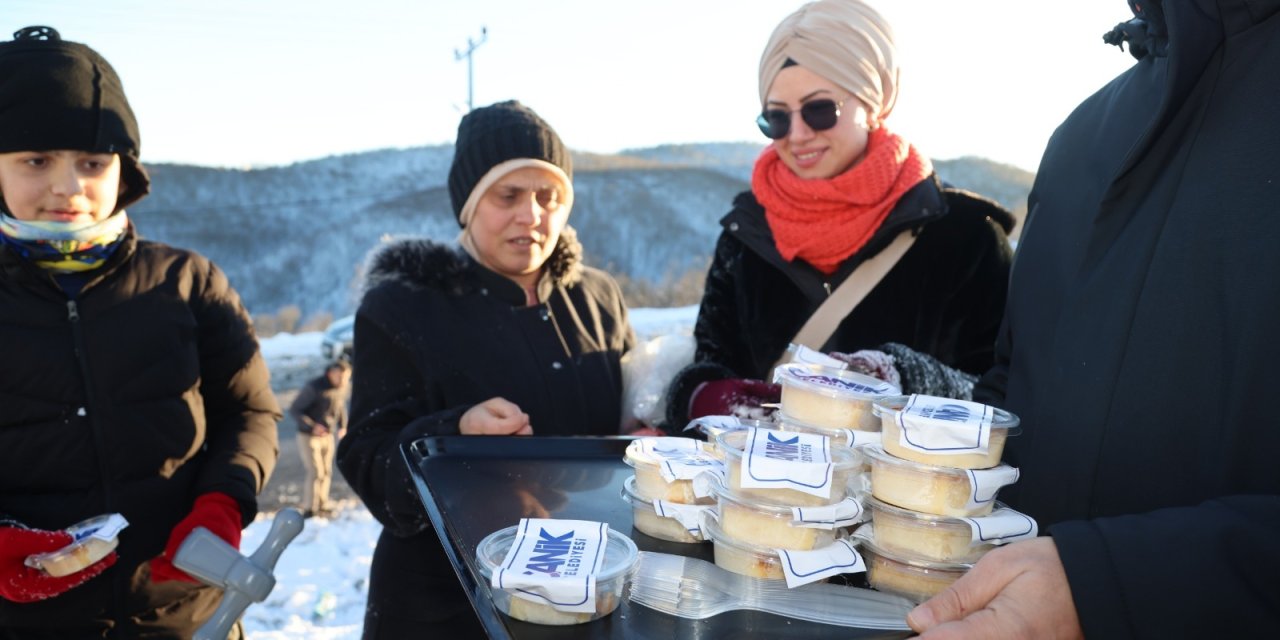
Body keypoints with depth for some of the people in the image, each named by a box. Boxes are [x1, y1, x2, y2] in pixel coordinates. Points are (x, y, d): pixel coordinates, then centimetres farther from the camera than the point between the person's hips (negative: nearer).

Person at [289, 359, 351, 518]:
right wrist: (311, 426, -27)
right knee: (316, 473, -9)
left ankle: (323, 506, 20)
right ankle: (310, 509, 4)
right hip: (309, 436, -6)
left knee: (327, 472, 7)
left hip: (328, 435, 6)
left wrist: (343, 426, -1)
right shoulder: (313, 388, -22)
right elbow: (294, 410, -17)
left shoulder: (343, 388, -3)